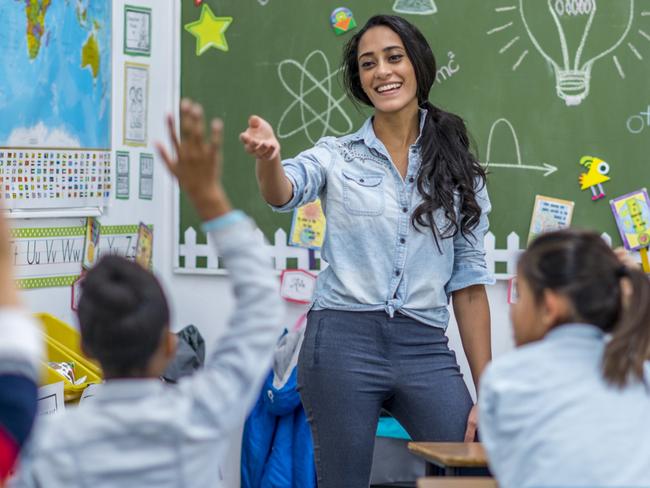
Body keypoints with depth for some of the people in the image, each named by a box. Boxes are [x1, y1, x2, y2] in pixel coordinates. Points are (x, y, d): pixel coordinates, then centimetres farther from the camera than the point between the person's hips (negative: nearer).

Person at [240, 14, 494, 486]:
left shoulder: (459, 170, 9)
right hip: (343, 341, -2)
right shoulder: (337, 156, 5)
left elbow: (469, 283, 9)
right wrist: (269, 158, -41)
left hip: (426, 349, 2)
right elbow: (284, 193, -17)